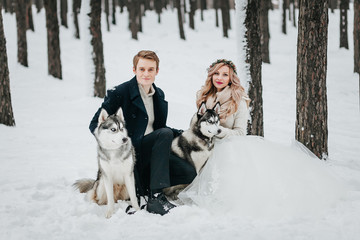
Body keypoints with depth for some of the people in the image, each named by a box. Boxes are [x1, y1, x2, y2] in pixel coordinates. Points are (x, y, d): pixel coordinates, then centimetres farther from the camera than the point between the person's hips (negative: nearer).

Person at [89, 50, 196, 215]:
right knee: (165, 133, -30)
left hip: (151, 154, 6)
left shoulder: (159, 95, 12)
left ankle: (143, 189, 2)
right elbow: (95, 124, -7)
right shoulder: (120, 93, -8)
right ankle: (155, 198, -33)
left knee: (189, 174, -15)